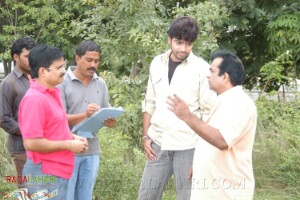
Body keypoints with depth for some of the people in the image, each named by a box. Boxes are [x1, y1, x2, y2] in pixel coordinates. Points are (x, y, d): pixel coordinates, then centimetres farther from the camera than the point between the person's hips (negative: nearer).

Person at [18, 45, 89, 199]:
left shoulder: (52, 93, 10)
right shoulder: (35, 99, -19)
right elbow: (31, 143, -24)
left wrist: (73, 137, 6)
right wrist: (68, 145, -16)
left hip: (57, 172, 9)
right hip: (44, 175, -9)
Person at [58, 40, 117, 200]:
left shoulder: (101, 84, 8)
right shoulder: (63, 82, -7)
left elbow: (107, 114, 11)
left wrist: (110, 121, -12)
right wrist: (85, 115, -27)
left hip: (92, 151, 5)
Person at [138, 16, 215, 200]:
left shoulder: (202, 69, -8)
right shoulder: (157, 64, 7)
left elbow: (208, 113, -8)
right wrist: (146, 136, 7)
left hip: (188, 146, -5)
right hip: (159, 143, 5)